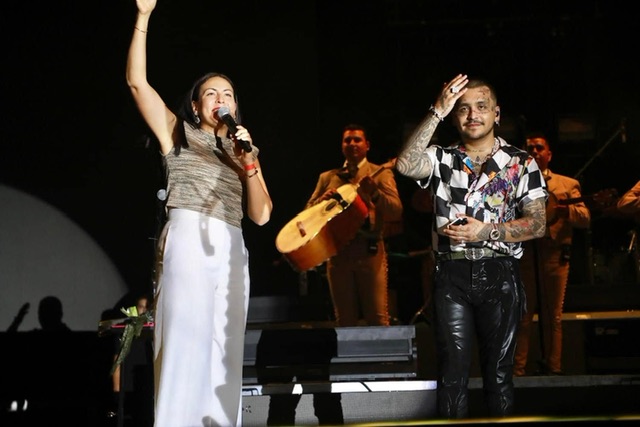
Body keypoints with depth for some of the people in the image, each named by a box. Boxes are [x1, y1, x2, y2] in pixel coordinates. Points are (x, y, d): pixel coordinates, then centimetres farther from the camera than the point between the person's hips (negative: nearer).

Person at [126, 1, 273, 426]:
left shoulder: (243, 150, 24)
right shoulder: (178, 134, 13)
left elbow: (261, 215, 13)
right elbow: (137, 82, 1)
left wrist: (249, 163, 0)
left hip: (231, 251, 5)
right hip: (188, 241, -5)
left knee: (225, 351, -1)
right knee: (185, 343, -15)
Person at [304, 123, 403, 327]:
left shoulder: (381, 174, 8)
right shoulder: (327, 177, 17)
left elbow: (396, 212, -5)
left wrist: (375, 193, -22)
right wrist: (323, 200, -6)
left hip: (369, 251, -3)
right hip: (338, 251, 3)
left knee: (378, 319, -8)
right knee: (345, 321, 5)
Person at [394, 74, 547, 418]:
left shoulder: (521, 163, 6)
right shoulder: (442, 159, 9)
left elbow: (537, 225, 0)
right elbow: (406, 165, -14)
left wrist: (486, 232, -12)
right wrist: (436, 113, -16)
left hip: (499, 275, 0)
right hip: (451, 274, 1)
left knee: (499, 370, 5)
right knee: (453, 370, 1)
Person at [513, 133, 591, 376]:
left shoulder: (568, 185, 16)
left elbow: (585, 219, 5)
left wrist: (567, 210, -15)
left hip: (555, 255, 1)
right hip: (522, 254, -1)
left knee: (553, 317, 3)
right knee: (520, 316, -3)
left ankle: (552, 368, 10)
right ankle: (515, 371, -2)